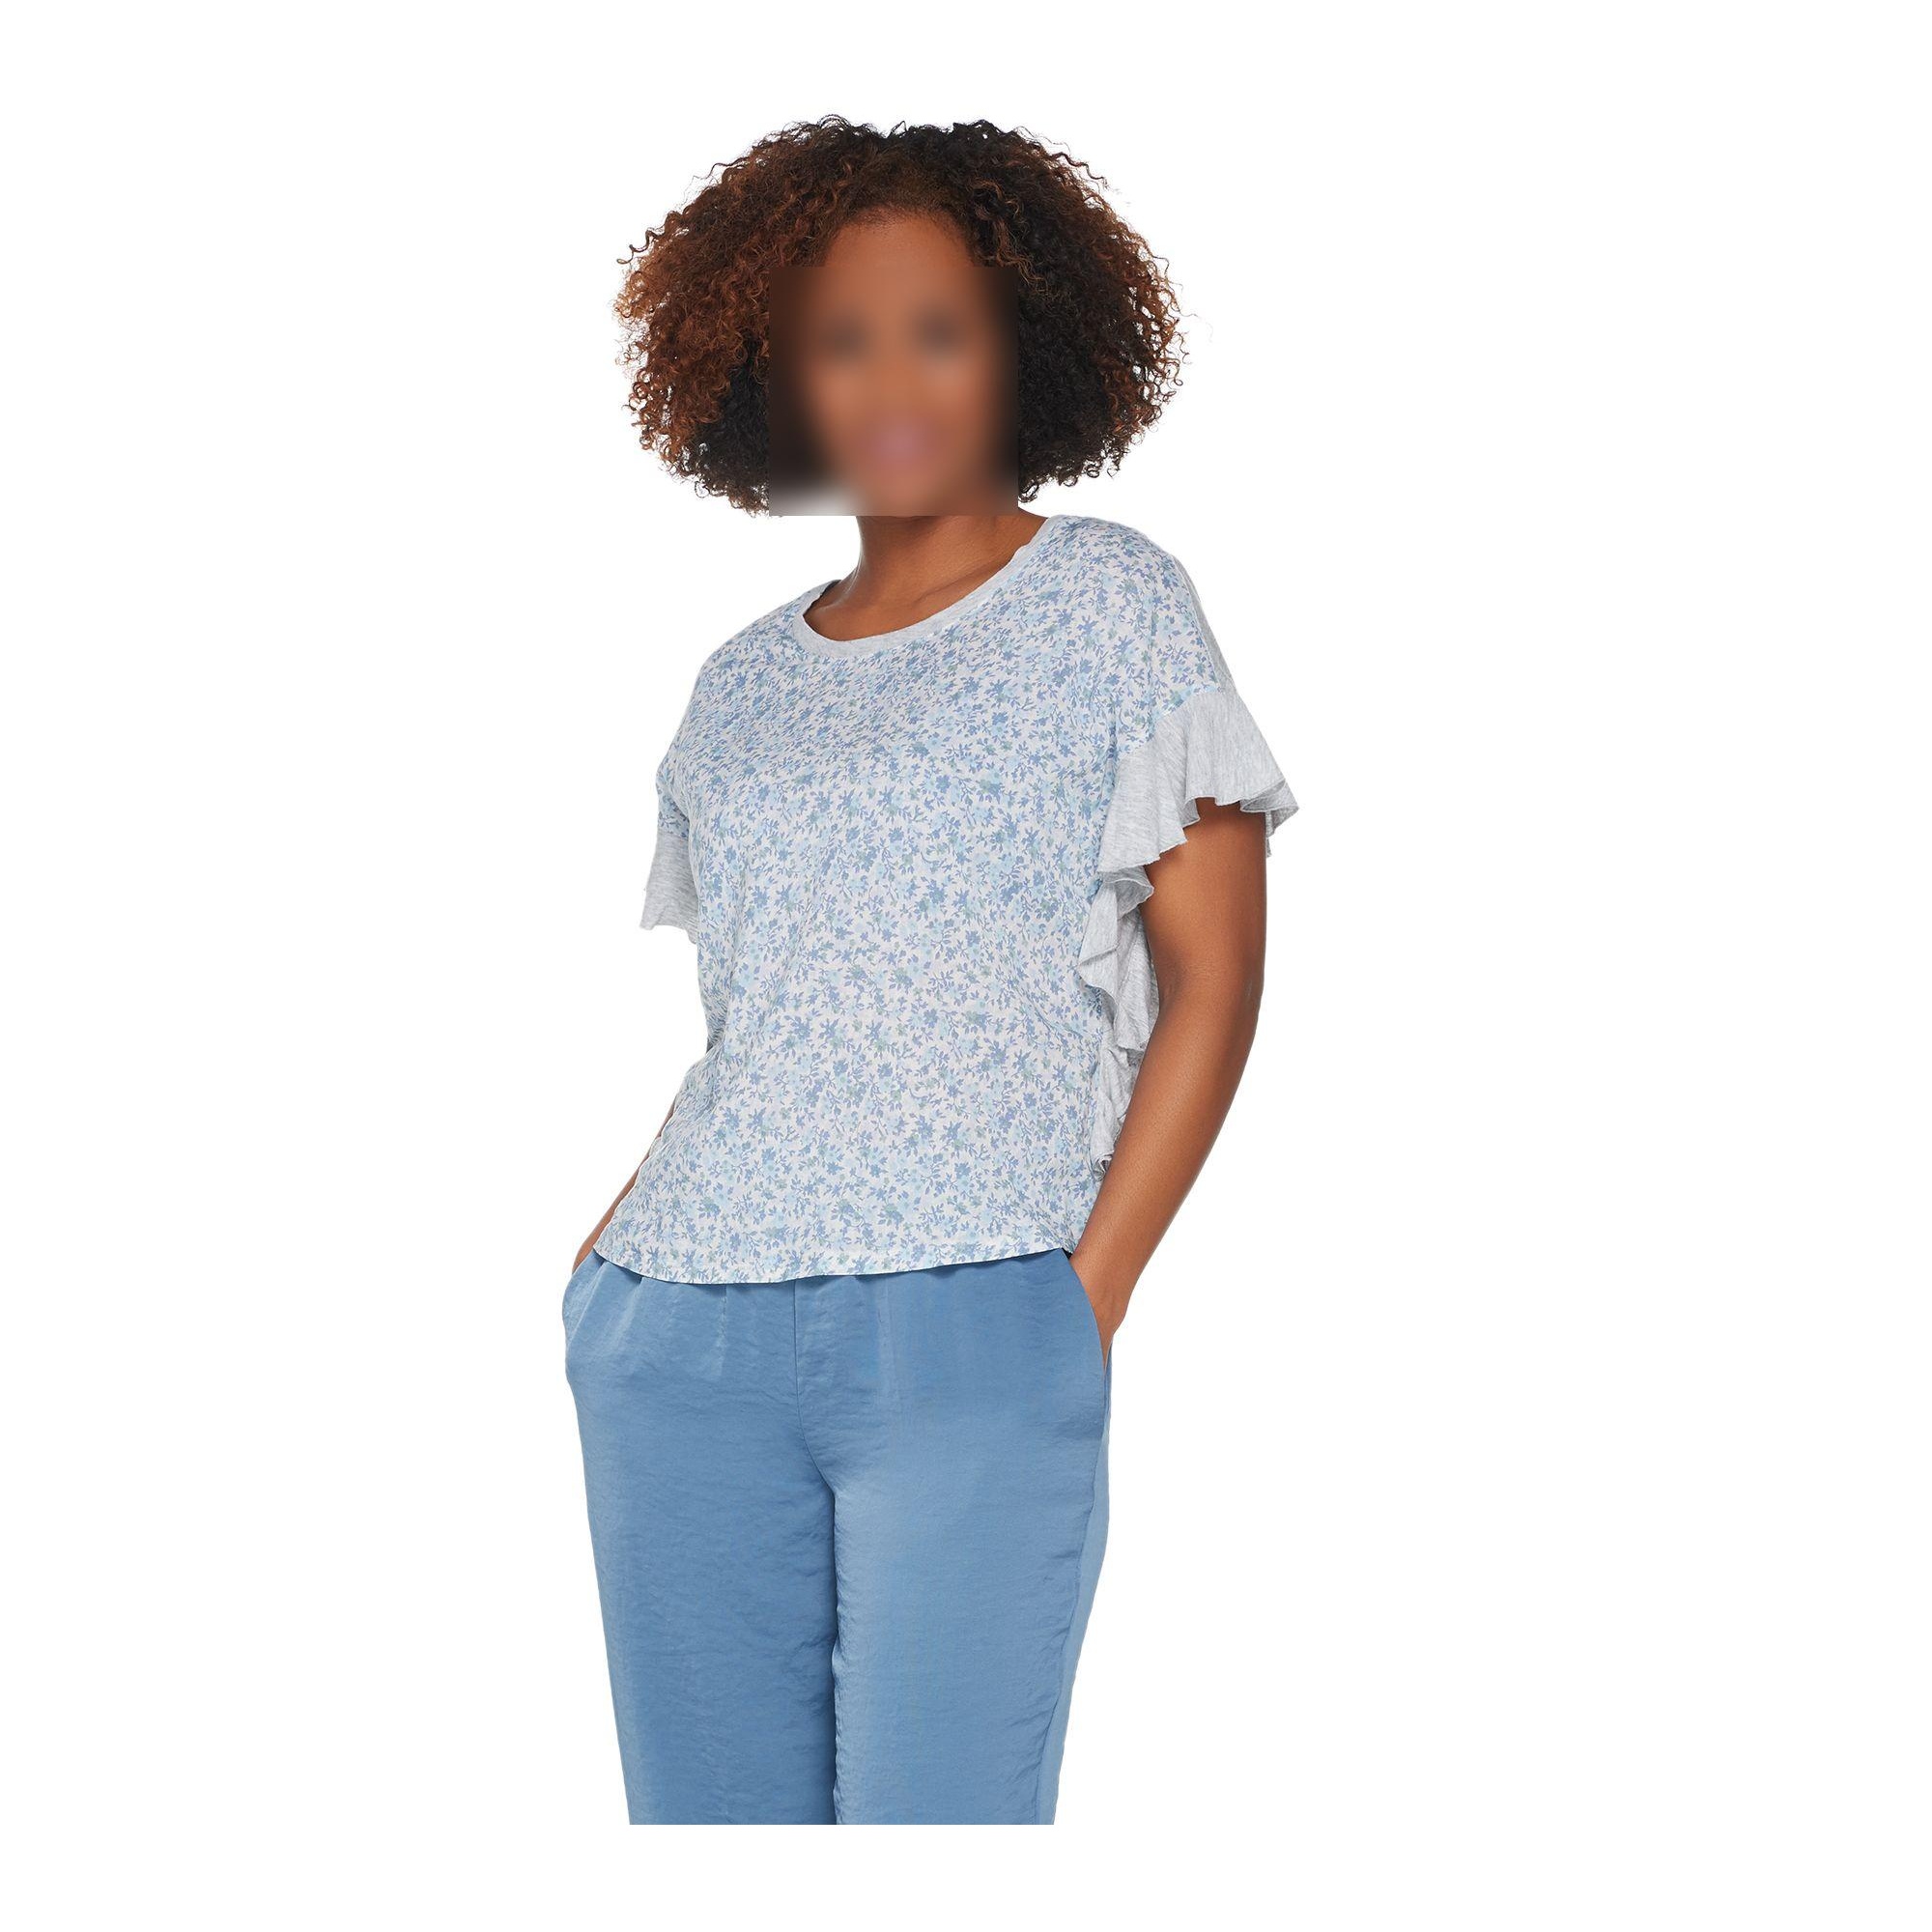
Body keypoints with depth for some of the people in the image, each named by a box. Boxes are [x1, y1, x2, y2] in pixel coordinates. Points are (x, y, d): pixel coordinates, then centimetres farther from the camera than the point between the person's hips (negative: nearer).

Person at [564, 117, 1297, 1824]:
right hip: (680, 1344, 5)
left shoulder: (1112, 605, 6)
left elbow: (1211, 979, 1)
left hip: (972, 1334, -4)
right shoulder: (743, 687, 18)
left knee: (933, 1825, -7)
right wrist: (614, 1248, 5)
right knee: (703, 1819, 7)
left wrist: (1087, 1301, -7)